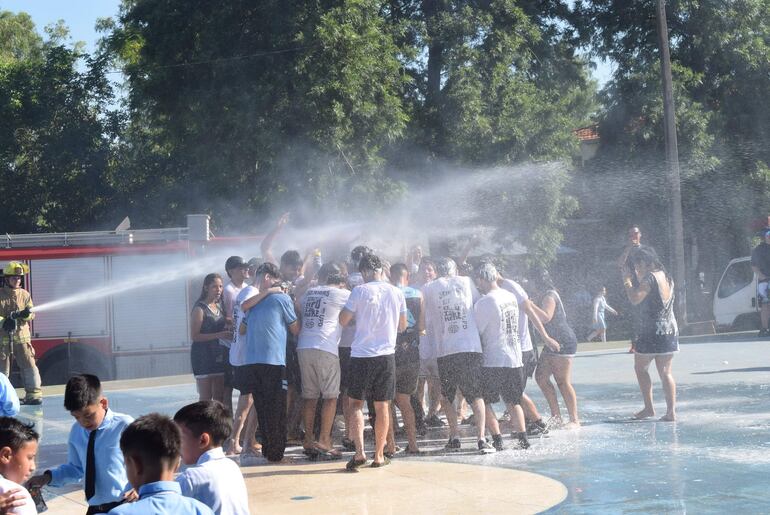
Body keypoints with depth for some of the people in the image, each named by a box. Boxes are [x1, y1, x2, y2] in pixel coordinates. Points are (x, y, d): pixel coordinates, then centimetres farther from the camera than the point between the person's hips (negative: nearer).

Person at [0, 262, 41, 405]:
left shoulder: (25, 294, 5)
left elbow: (31, 314, 1)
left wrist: (25, 314, -21)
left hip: (21, 336, 2)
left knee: (29, 365, -4)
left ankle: (33, 394, 0)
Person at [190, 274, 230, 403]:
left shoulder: (220, 307, 13)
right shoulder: (200, 309, -8)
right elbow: (194, 336, -15)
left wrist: (229, 333, 5)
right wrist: (218, 335, -23)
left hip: (219, 355, 7)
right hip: (203, 356, -7)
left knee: (219, 397, 6)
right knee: (205, 397, -8)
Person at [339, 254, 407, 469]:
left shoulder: (360, 291, -7)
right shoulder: (396, 293, 4)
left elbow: (343, 320, -3)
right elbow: (402, 326, 13)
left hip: (361, 355, -3)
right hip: (386, 355, 3)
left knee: (356, 404, 5)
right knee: (382, 407, 10)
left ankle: (359, 452, -11)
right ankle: (379, 456, 14)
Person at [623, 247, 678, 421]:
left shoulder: (650, 277, -13)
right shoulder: (666, 277, 12)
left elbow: (635, 299, -21)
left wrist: (626, 280, -9)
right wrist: (639, 279, 18)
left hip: (651, 330, -7)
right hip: (670, 329, 7)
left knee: (640, 368, 10)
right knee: (665, 372, 7)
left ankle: (649, 408, 7)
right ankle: (671, 412, 1)